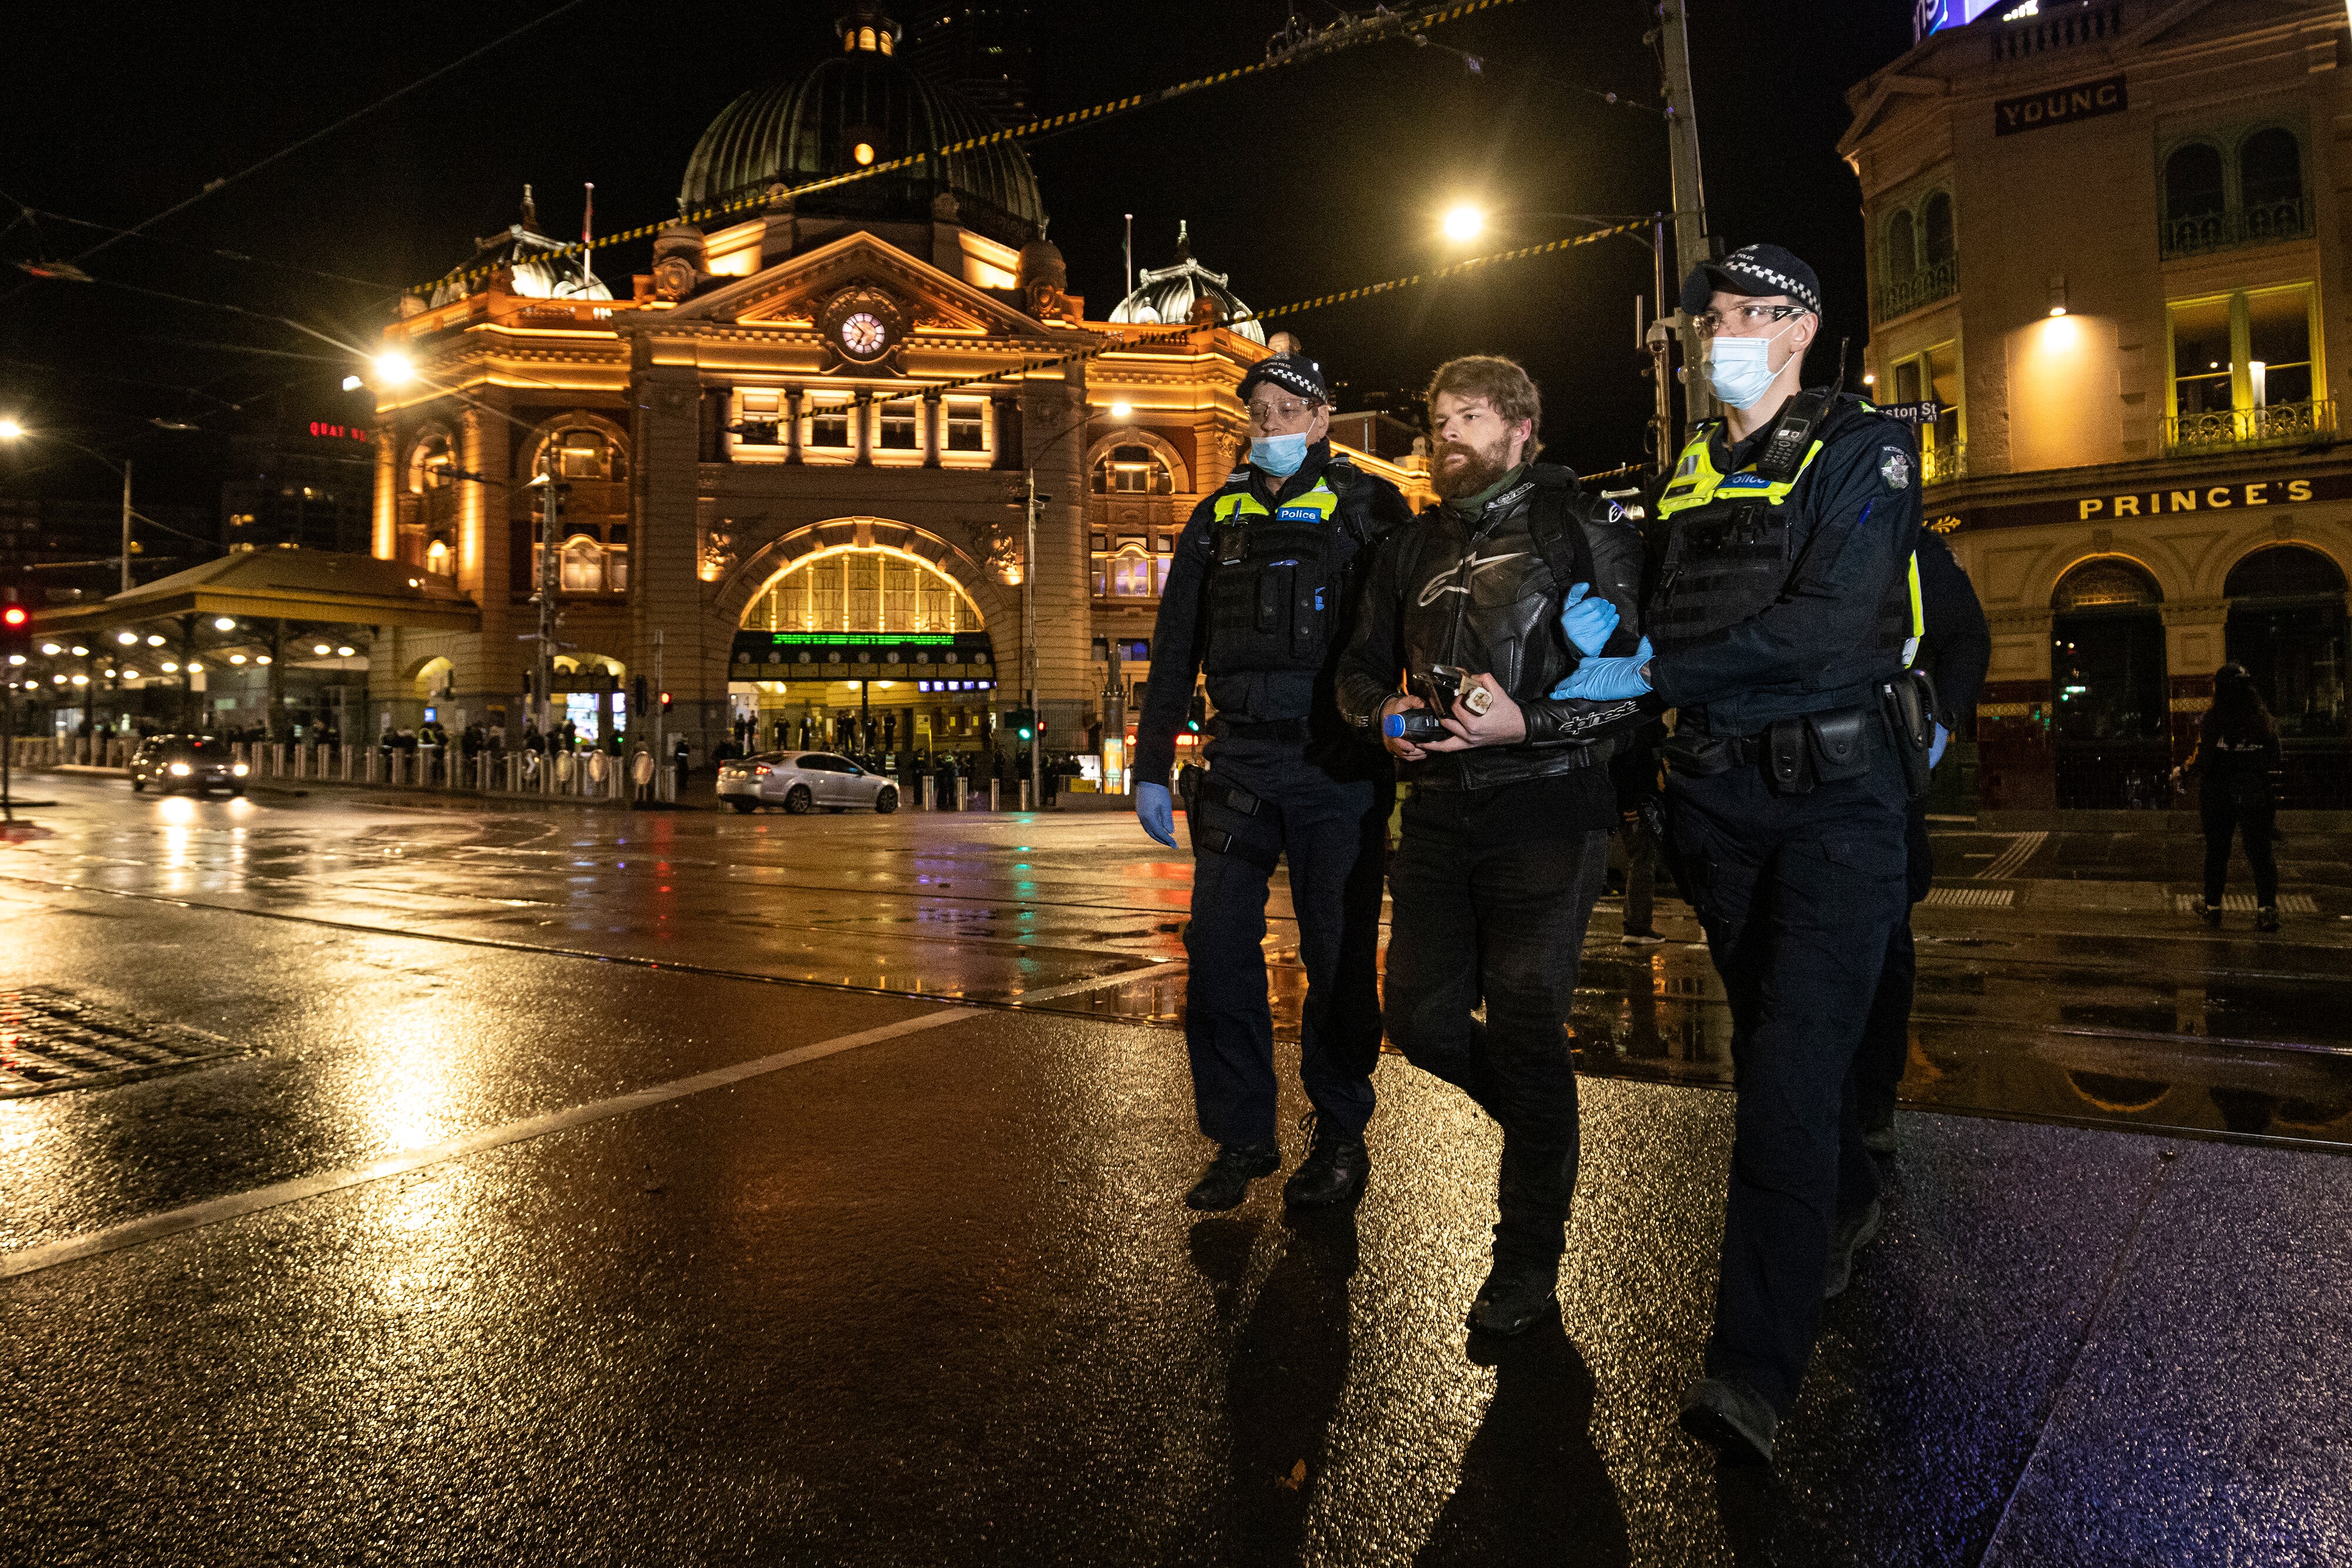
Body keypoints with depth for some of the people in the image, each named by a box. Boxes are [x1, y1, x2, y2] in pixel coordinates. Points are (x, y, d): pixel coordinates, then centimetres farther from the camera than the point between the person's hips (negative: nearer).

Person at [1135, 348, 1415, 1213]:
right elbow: (1175, 648, 15)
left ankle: (1341, 1135, 19)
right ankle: (1241, 1137, 13)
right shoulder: (1219, 518, 13)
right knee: (1218, 950, 0)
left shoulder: (1369, 509, 4)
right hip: (1239, 764, 3)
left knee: (1338, 956, 3)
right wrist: (1150, 768, 11)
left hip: (1338, 768, -3)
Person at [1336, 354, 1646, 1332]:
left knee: (1523, 1025, -10)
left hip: (1548, 808, -6)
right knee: (1421, 1017, 2)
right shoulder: (1413, 549, 17)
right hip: (1440, 812, 6)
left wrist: (1525, 723, -19)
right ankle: (1544, 1126, 33)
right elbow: (1360, 669, 24)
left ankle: (1529, 1262, 8)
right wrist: (1384, 717, 1)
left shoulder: (1585, 527, -1)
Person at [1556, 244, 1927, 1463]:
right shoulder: (1688, 472, 15)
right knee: (1768, 1031, 16)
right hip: (1717, 791, 6)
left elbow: (1826, 628, -18)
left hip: (1836, 791, -6)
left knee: (1793, 1058, -14)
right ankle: (1847, 1203, 44)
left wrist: (1648, 670, -17)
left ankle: (1756, 1368, -13)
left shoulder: (1860, 451, -4)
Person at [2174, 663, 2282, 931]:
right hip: (2257, 797, 2)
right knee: (2260, 851, 3)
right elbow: (2275, 760, 3)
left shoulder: (2212, 719, -12)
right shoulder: (2264, 718, 0)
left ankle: (2213, 908, 18)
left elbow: (2202, 759, -13)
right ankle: (2267, 909, -7)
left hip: (2218, 795, -2)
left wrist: (2182, 770, 4)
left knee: (2216, 851, 9)